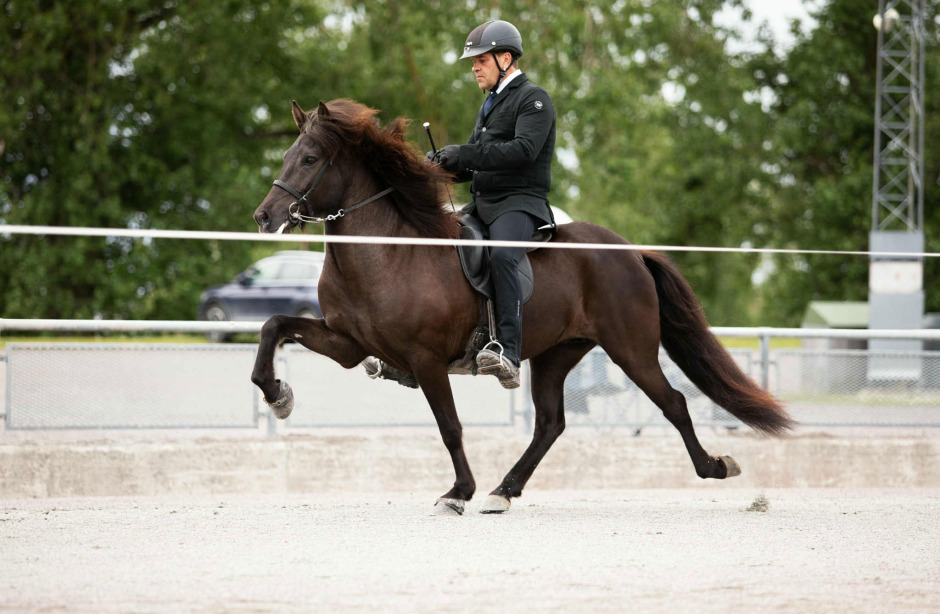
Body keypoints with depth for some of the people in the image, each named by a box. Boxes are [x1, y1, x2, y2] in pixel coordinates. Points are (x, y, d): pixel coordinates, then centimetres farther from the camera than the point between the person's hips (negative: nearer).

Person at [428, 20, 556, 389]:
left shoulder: (533, 99, -4)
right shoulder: (491, 104, 24)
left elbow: (524, 150, -21)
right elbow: (475, 165, 25)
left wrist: (465, 154, -22)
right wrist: (447, 164, 2)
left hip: (520, 202, -10)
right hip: (482, 203, 10)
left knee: (502, 256, -36)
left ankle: (509, 355, -47)